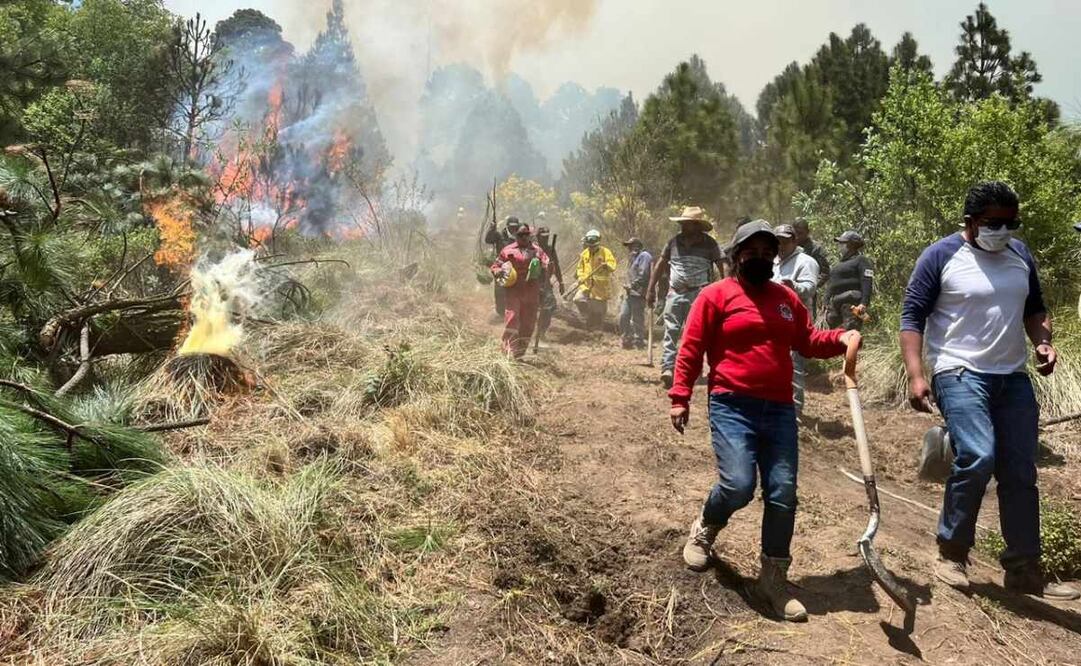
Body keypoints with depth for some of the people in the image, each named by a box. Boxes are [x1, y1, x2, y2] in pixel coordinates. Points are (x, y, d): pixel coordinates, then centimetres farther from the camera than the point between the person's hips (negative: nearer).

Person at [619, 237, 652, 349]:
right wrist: (628, 286, 10)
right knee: (623, 316, 5)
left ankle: (639, 342, 3)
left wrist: (631, 286, -14)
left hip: (638, 294, -9)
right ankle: (627, 340, 12)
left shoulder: (644, 256, -7)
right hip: (630, 293, 10)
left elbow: (643, 275, -17)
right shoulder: (634, 257, 25)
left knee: (637, 319, -5)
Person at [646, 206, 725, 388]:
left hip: (698, 294, -2)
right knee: (671, 331, -8)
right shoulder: (674, 241, 8)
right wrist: (651, 289, 13)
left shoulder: (709, 243, -1)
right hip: (675, 293, 2)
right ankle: (667, 368, -14)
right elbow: (661, 264, 15)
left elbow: (722, 267, -4)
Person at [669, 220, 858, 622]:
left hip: (779, 410, 5)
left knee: (782, 495, 2)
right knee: (738, 486, -18)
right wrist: (680, 397, -8)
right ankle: (704, 529, 17)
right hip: (732, 407, -5)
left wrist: (840, 339, 1)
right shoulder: (716, 295, -1)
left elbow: (808, 341, 20)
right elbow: (691, 349, -3)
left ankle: (774, 579, 16)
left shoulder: (787, 299, 15)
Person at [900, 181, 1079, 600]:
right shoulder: (941, 257, -6)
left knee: (1020, 474, 5)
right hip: (961, 375, -6)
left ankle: (1024, 569, 15)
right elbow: (912, 316, -7)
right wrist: (915, 375, -17)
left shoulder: (1019, 255, 11)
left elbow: (1034, 309, 22)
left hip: (1013, 378, 6)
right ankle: (952, 553, -1)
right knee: (977, 459, -21)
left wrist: (1043, 342, 1)